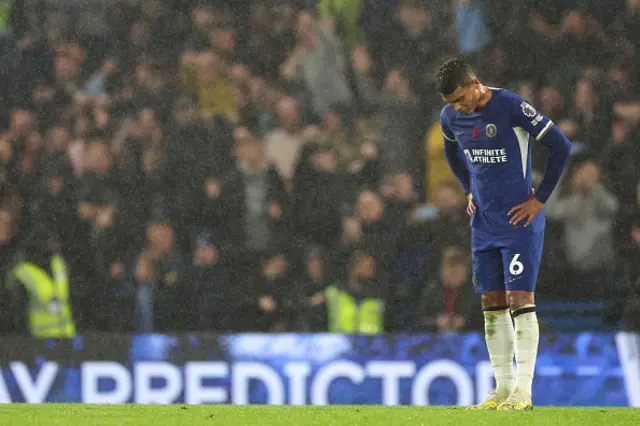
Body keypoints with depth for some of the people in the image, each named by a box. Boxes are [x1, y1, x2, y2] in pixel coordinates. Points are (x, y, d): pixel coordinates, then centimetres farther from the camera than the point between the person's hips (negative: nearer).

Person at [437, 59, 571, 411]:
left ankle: (523, 391, -9)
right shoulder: (450, 117, 3)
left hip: (519, 220, -6)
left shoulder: (511, 107, -17)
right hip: (483, 223, 6)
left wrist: (540, 199, -10)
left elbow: (560, 146, -13)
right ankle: (503, 388, 11)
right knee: (492, 305, 5)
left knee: (520, 299, -10)